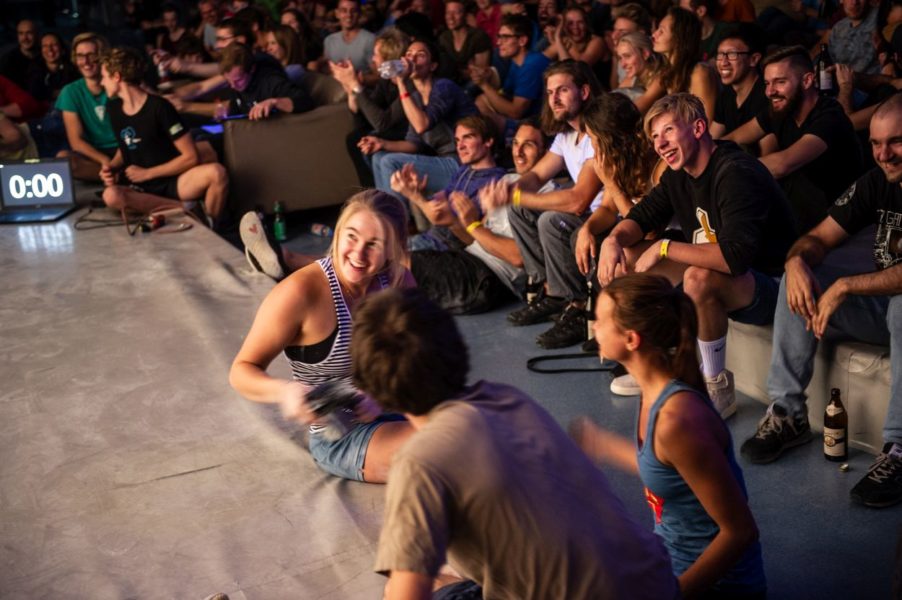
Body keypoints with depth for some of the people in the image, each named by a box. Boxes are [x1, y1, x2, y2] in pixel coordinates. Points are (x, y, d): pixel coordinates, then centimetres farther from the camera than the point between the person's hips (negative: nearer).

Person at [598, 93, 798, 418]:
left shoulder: (736, 174, -26)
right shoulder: (678, 174, 2)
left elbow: (736, 255, -38)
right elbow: (642, 216, 9)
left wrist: (664, 248, -31)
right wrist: (614, 239, -15)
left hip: (768, 288, -9)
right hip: (714, 269, 9)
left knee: (699, 278, -39)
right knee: (625, 255, 3)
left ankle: (717, 388, -18)